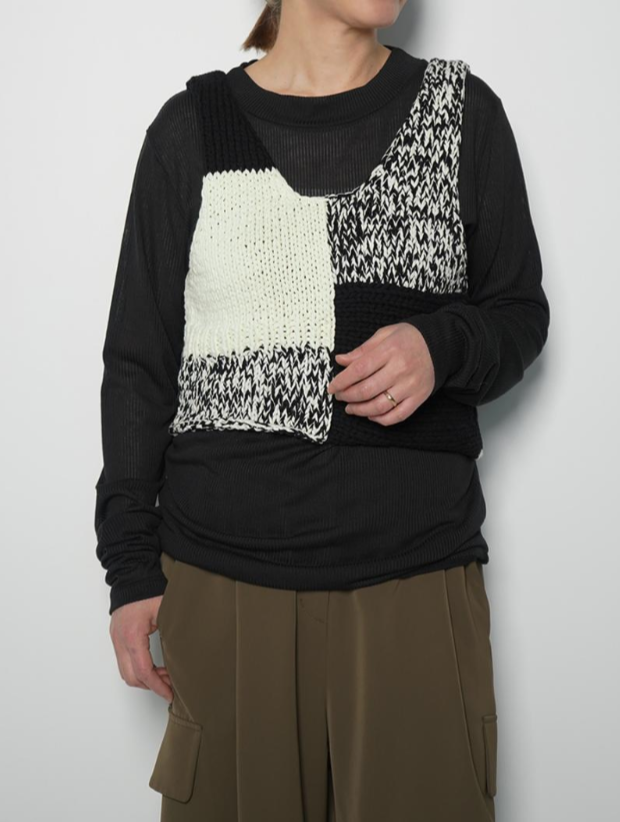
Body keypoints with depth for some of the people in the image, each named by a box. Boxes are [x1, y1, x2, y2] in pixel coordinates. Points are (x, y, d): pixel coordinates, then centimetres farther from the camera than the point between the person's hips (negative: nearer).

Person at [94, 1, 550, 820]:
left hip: (414, 574, 1)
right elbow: (139, 360, 6)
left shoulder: (464, 111, 5)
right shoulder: (192, 127, 4)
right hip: (220, 579, 0)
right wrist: (131, 568, 3)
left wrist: (443, 346, -13)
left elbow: (520, 313, 10)